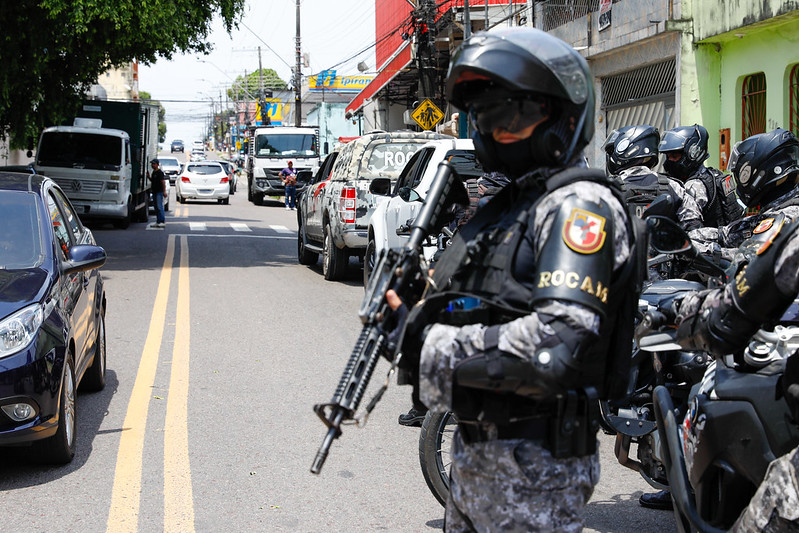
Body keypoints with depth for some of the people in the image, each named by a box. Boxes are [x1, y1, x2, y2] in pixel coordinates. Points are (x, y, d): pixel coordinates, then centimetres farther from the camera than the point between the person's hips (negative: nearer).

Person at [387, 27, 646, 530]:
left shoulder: (581, 205, -15)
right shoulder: (506, 205, 16)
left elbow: (557, 345, -28)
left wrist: (431, 344, -19)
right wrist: (410, 325, -3)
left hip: (534, 467, -9)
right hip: (474, 450, 9)